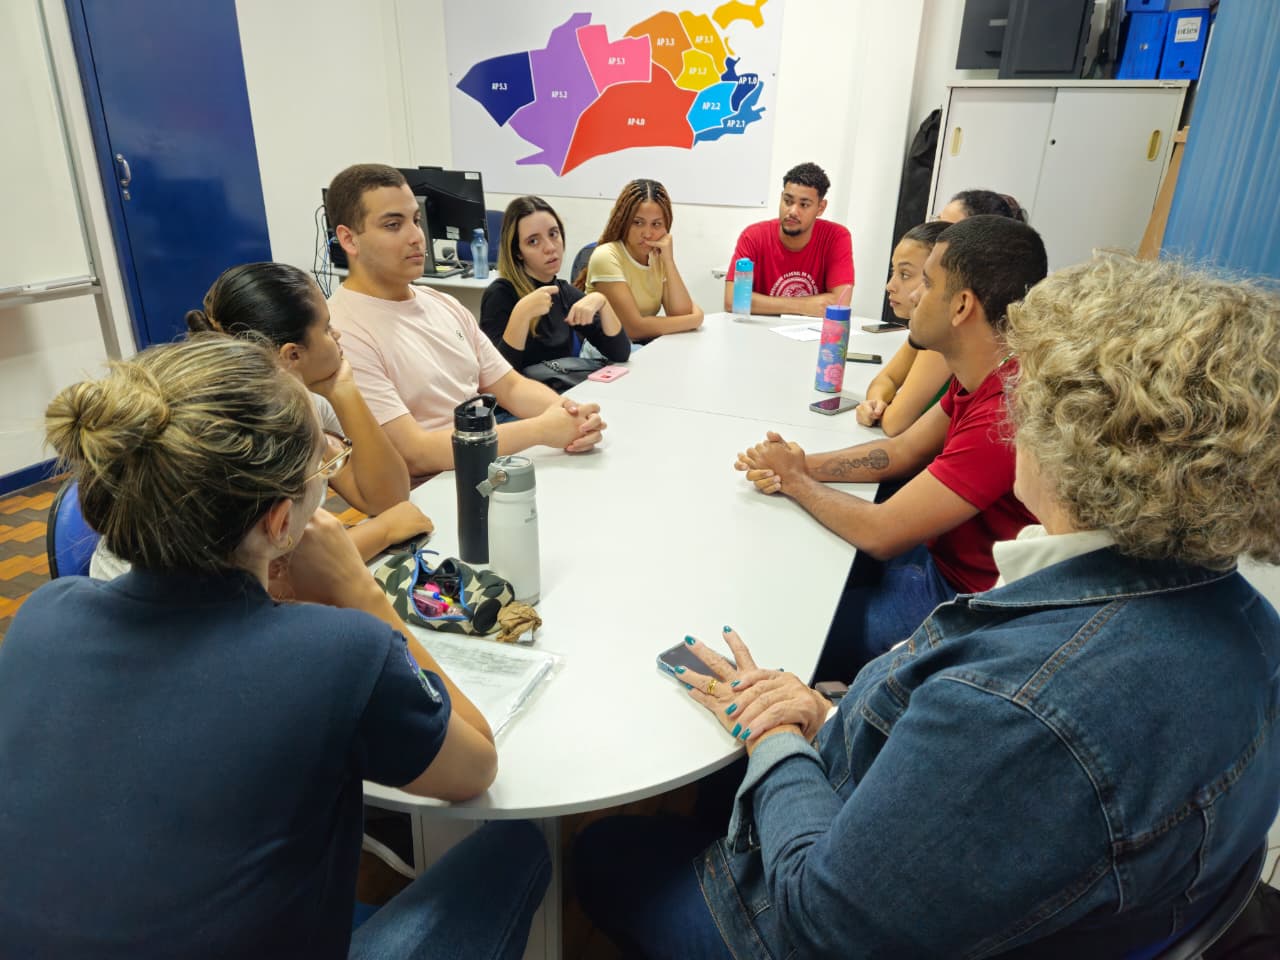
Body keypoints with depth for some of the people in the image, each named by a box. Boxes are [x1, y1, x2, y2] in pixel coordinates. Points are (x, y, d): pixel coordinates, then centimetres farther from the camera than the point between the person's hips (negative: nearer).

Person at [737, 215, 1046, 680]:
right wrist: (801, 465, -8)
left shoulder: (1005, 411, -32)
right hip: (945, 561, 9)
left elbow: (880, 534, -27)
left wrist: (794, 479, -10)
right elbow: (901, 451, 8)